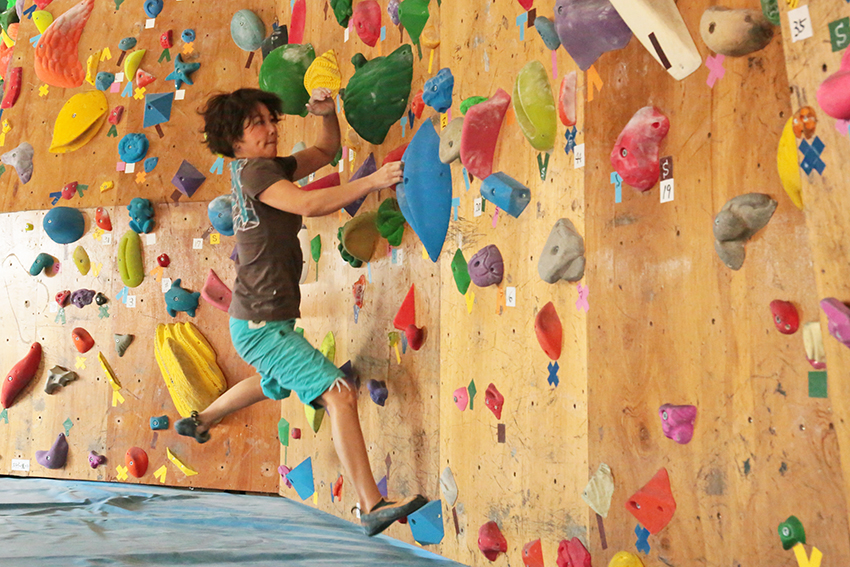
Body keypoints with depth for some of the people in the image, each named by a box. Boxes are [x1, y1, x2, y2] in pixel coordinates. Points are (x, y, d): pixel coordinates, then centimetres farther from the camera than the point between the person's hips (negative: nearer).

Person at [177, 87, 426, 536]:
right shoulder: (253, 171, -15)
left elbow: (326, 152, 21)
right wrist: (373, 181, -32)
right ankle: (372, 508, -16)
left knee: (275, 383, 37)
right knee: (339, 394, -17)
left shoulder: (270, 167, 12)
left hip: (259, 320, 11)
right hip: (261, 323, -11)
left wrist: (327, 115, 2)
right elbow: (308, 205, -30)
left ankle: (199, 422, 57)